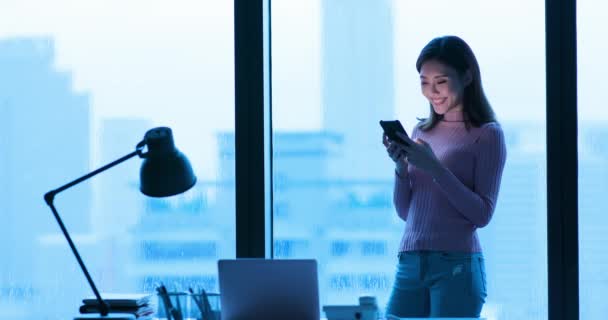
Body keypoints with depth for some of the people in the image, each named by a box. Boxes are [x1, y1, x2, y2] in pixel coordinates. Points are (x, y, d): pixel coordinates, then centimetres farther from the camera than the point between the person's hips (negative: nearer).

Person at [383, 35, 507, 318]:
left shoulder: (487, 135, -1)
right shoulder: (421, 131, 14)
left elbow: (482, 215, -9)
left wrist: (434, 168, -15)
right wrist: (401, 165, -2)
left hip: (457, 265, -5)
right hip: (409, 264, 5)